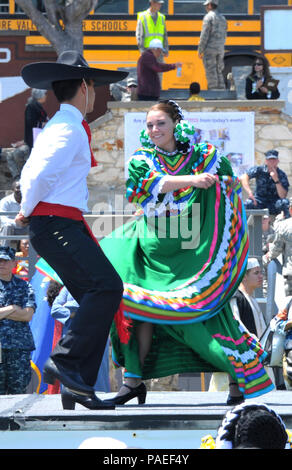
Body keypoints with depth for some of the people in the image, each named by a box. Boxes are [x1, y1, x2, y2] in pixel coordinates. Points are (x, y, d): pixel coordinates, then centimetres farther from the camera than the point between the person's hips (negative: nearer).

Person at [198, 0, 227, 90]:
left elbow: (204, 35, -14)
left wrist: (200, 51, -10)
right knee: (218, 72, 11)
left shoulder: (208, 17, -9)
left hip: (209, 49, -7)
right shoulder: (222, 18, 15)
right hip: (220, 49, 7)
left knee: (211, 73, -6)